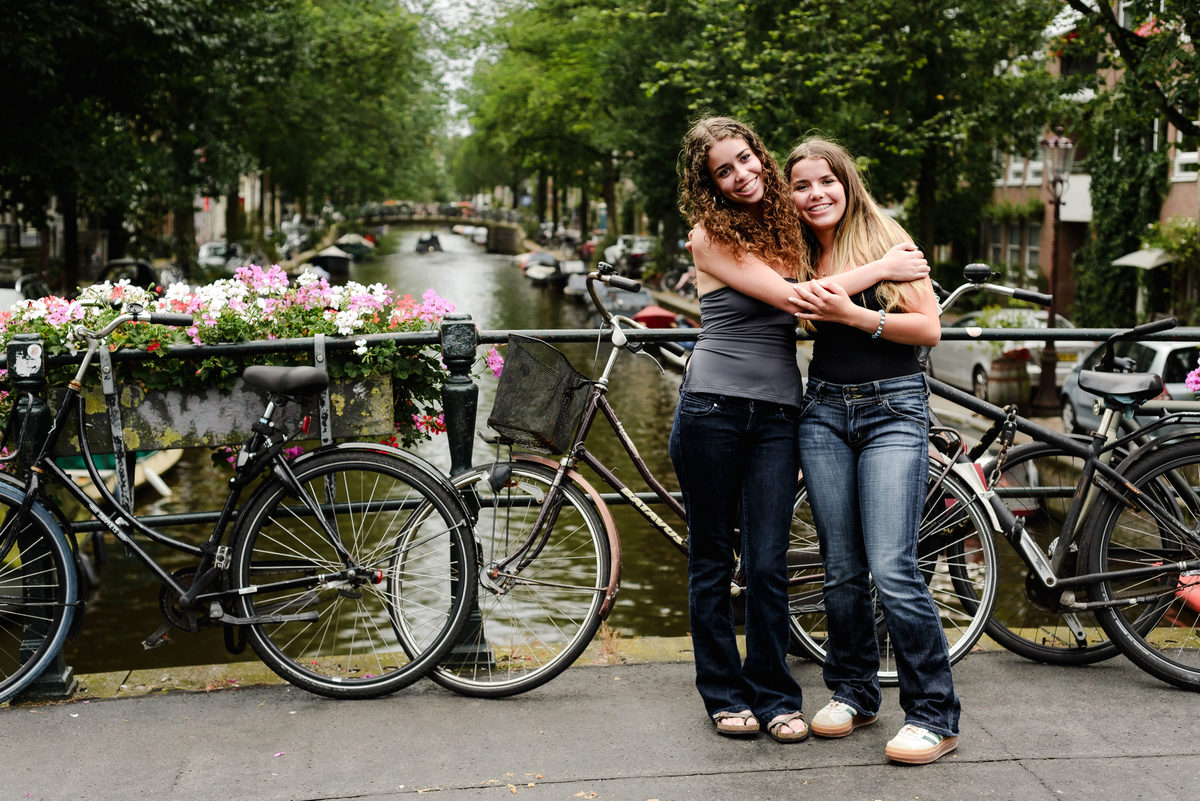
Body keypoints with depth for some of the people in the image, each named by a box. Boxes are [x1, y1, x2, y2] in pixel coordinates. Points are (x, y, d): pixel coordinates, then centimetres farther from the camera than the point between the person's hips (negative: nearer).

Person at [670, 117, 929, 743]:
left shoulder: (785, 226, 13)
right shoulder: (710, 235, -4)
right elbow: (789, 297, -12)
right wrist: (881, 269, -7)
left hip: (778, 412, 4)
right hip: (712, 407, -4)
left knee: (767, 564, 0)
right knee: (712, 560, 6)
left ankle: (773, 696, 15)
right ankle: (723, 692, 20)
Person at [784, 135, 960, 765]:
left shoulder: (885, 238, -2)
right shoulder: (800, 258, 11)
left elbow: (929, 328, -8)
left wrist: (852, 315, -17)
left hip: (893, 410, -4)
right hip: (824, 411, 5)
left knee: (891, 570, -13)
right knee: (841, 568, 6)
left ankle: (935, 715, -3)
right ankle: (853, 693, 23)